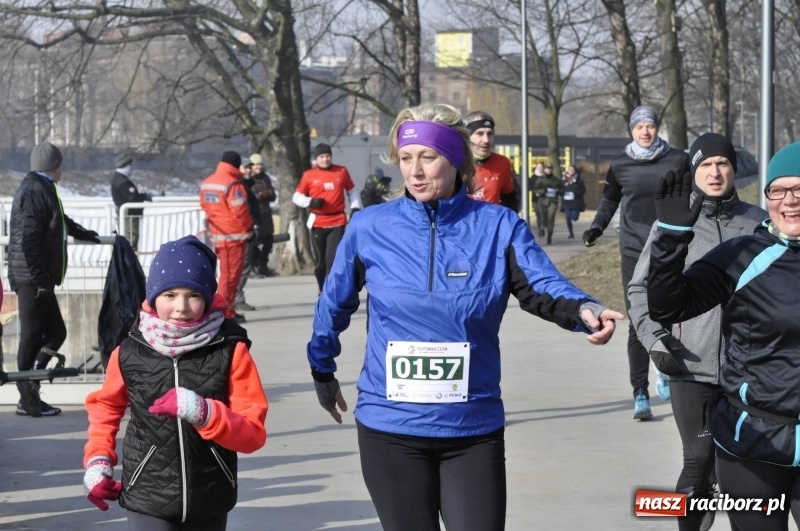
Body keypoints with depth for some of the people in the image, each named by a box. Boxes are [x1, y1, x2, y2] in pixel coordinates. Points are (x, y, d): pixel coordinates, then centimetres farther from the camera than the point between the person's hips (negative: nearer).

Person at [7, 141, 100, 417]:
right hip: (33, 279, -10)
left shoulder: (42, 190, 19)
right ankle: (28, 399, 2)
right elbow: (29, 240, -22)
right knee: (32, 336, -4)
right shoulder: (35, 192, -14)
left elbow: (62, 223, 38)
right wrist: (39, 278, -23)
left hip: (39, 280, 10)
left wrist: (90, 236, 51)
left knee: (55, 332, 11)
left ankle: (29, 395, 13)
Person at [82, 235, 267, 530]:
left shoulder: (230, 350, -9)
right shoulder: (130, 352, -6)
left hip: (209, 502, 1)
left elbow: (253, 432, -11)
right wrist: (97, 461, 2)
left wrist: (202, 412, -26)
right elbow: (106, 406, 15)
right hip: (148, 498, -1)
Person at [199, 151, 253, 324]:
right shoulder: (233, 184, -17)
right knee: (232, 274, -3)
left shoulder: (206, 182, 9)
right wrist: (248, 226, -1)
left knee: (226, 272, 15)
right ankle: (225, 312, -4)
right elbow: (240, 212, -18)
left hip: (217, 234, 8)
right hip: (234, 235, -8)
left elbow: (205, 206, 14)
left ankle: (228, 310, 18)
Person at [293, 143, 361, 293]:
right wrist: (311, 202, -13)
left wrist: (355, 207, 7)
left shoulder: (341, 171, 6)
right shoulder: (309, 175, 2)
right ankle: (322, 291, 24)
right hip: (318, 223, 0)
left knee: (333, 258, -12)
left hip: (337, 222, 0)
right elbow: (297, 197, 6)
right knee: (320, 260, 7)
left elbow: (352, 190, 19)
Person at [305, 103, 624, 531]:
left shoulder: (498, 227, -4)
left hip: (473, 429, 0)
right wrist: (322, 371, 21)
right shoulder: (369, 228, -2)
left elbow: (544, 287, -14)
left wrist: (584, 311, -36)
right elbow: (334, 304, 11)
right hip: (389, 427, 0)